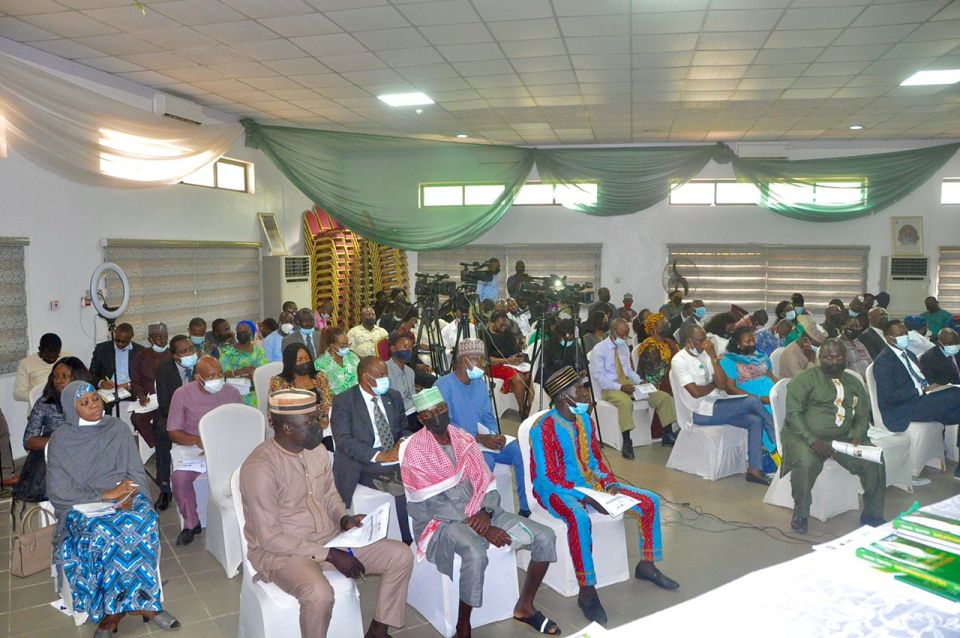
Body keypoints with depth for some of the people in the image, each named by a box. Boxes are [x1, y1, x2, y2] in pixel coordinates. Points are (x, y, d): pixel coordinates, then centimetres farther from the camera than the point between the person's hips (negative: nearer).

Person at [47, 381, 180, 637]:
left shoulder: (118, 428, 9)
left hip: (125, 498, 2)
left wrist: (130, 494, -13)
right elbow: (58, 491, -5)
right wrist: (105, 495, -15)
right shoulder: (60, 440, 2)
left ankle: (116, 610, -19)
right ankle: (138, 603, -20)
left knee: (144, 522, -31)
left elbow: (137, 472, 9)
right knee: (103, 534, -34)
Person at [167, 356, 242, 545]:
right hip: (192, 446, 0)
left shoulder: (231, 392, 1)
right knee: (180, 478, -30)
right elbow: (173, 432, -2)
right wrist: (197, 441, -21)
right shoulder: (182, 394, -4)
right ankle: (191, 523, -4)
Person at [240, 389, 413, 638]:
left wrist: (344, 519, -6)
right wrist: (330, 555, -22)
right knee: (319, 594, -38)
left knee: (401, 555, -6)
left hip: (330, 538, 7)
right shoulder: (260, 468, -23)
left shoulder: (317, 450, 0)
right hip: (280, 551, -7)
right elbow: (270, 539, -23)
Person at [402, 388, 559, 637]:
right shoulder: (416, 451, -13)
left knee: (545, 537, -7)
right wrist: (484, 530, -20)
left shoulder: (466, 439, 6)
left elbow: (488, 485, 7)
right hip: (442, 521, -6)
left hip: (480, 513, 6)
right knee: (475, 552, -39)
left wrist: (485, 513, -15)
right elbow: (435, 506, -18)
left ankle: (524, 606, 11)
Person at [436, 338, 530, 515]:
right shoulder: (444, 385, -13)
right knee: (486, 460, -34)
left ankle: (526, 509, -4)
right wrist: (479, 438, -23)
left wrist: (496, 435, -9)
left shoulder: (480, 383, 10)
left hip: (485, 439, 7)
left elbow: (488, 417, 13)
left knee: (521, 452, -12)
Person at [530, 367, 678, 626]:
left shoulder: (585, 420, 4)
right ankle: (586, 590, -27)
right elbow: (548, 477, -22)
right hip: (556, 490, -8)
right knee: (579, 518, -42)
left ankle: (646, 565, 17)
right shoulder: (544, 427, -20)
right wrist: (587, 498, -27)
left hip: (590, 482, 8)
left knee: (650, 501, 0)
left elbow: (596, 459, 14)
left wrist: (609, 483, -6)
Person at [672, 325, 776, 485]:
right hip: (703, 413, -7)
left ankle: (755, 469, -11)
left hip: (718, 405, 8)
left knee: (756, 421, -13)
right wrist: (714, 384, 0)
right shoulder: (679, 361, -9)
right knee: (753, 401, -17)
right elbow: (696, 392, -18)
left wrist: (713, 357, -7)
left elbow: (723, 384, 0)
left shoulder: (704, 355, 11)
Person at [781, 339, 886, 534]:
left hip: (842, 438, 5)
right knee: (806, 462, -35)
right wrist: (813, 441, -22)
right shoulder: (806, 378, -2)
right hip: (803, 435, -5)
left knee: (874, 459, -19)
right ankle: (800, 515, -13)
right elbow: (793, 413, -10)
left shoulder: (854, 383, 16)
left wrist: (856, 437, -7)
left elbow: (862, 417, 15)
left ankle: (872, 515, 1)